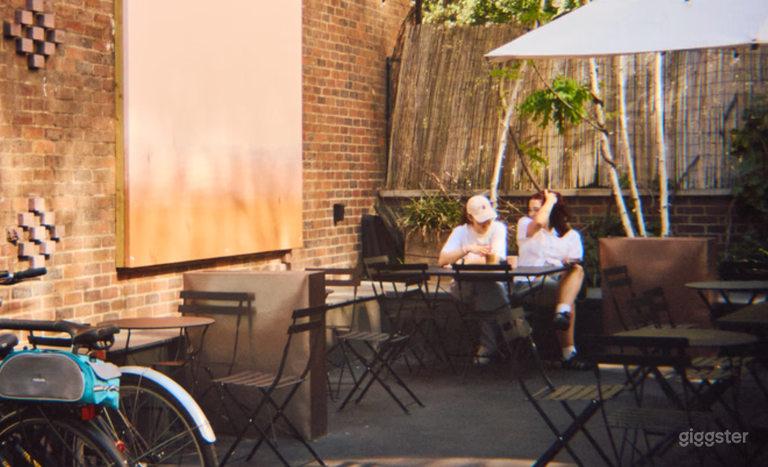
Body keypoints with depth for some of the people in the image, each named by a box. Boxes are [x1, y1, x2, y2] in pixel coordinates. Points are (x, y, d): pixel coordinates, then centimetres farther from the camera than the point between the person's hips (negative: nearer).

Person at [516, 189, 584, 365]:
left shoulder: (571, 235, 21)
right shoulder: (524, 224, 16)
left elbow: (575, 263, 7)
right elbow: (538, 222, -11)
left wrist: (569, 263, -17)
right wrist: (550, 200, 2)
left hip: (559, 281, 3)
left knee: (577, 270, -32)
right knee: (569, 296, -32)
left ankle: (562, 313, -51)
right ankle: (568, 352, -34)